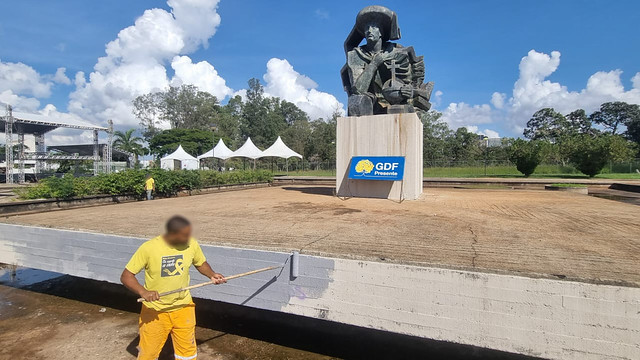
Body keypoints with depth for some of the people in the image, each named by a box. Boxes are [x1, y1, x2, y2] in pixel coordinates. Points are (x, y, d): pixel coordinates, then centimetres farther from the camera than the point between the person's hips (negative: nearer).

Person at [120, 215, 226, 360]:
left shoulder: (191, 244, -13)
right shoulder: (148, 248, -22)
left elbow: (201, 263, 5)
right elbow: (126, 276, -16)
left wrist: (212, 274, -14)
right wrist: (142, 291, -33)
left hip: (183, 307, 2)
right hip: (154, 311, -2)